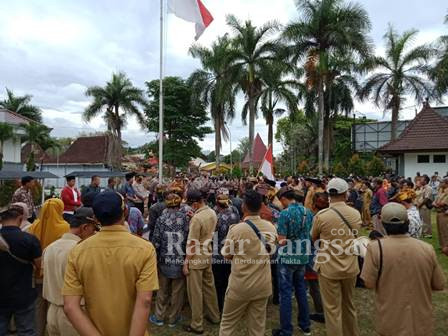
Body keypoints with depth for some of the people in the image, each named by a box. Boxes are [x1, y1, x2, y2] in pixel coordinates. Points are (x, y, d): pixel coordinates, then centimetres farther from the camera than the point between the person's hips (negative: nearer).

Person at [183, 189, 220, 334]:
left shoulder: (197, 218, -25)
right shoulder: (212, 213, -2)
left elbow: (192, 243, -21)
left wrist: (186, 262, -12)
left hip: (196, 259, -8)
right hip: (208, 256, 8)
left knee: (195, 291, 6)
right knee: (209, 286, 22)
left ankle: (197, 325, 19)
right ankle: (214, 316, 37)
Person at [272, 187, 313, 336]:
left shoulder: (285, 213, -17)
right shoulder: (308, 212, 2)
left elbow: (282, 240, -18)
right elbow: (310, 234, 13)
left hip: (287, 257, -6)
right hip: (303, 256, 6)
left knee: (286, 293, 4)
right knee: (301, 290, 19)